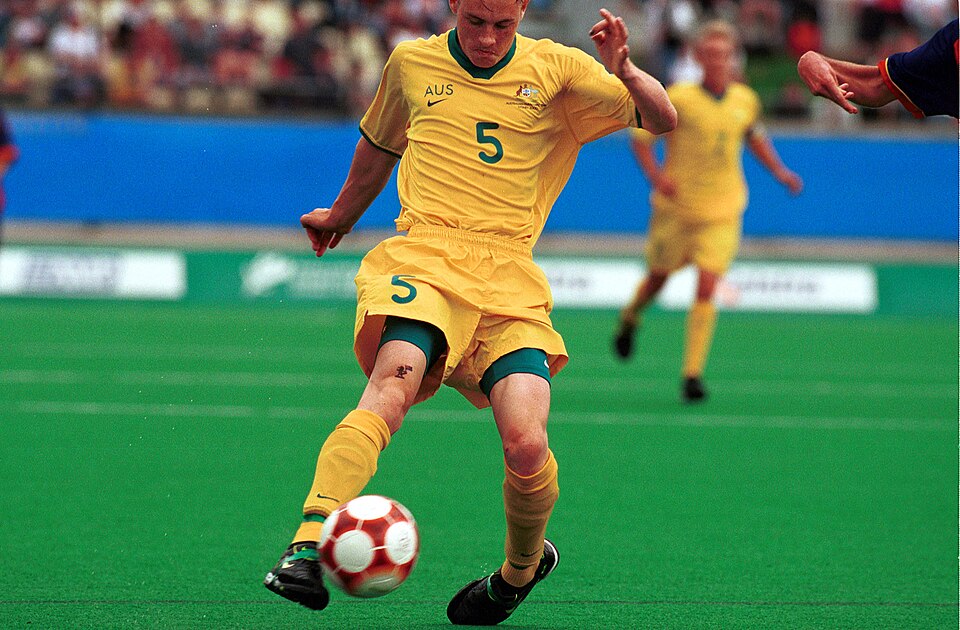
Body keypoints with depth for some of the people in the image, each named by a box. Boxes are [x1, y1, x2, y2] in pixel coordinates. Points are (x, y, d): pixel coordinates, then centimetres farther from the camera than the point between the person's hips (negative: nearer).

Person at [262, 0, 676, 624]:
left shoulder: (555, 68, 10)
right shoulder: (411, 64, 14)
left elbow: (663, 119, 7)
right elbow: (380, 143, 33)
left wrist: (625, 72, -13)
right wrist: (341, 215, 47)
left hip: (511, 277, 0)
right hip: (423, 256, 0)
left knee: (527, 444, -19)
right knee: (395, 376, -33)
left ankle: (522, 567, 13)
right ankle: (309, 546, -46)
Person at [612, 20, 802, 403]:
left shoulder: (746, 100, 0)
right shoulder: (677, 98, -13)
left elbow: (755, 137, 22)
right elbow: (640, 138, -7)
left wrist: (779, 172, 12)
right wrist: (656, 176, -22)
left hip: (721, 212, 1)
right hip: (676, 207, -1)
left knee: (707, 287, -12)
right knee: (659, 276, 15)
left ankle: (692, 374, -8)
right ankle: (630, 319, 51)